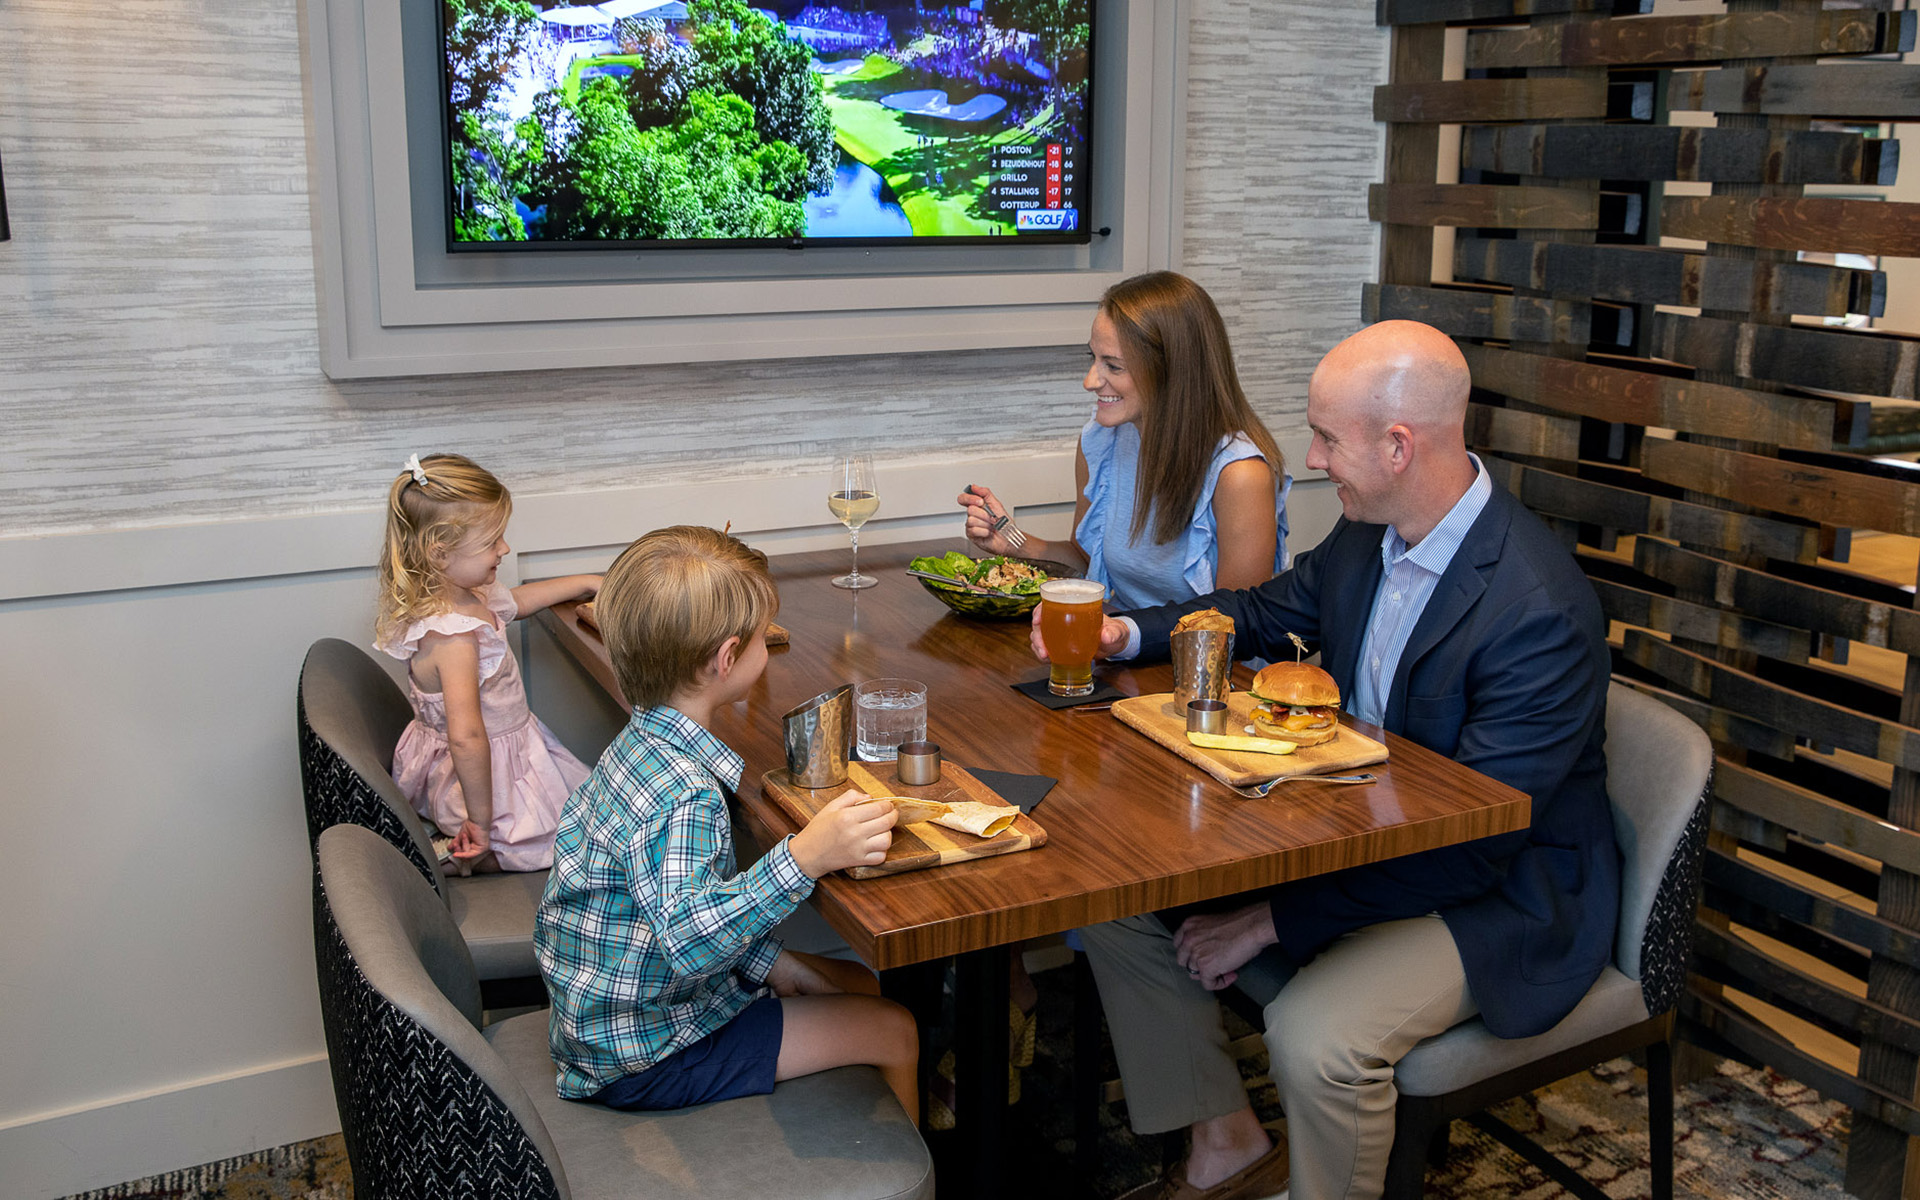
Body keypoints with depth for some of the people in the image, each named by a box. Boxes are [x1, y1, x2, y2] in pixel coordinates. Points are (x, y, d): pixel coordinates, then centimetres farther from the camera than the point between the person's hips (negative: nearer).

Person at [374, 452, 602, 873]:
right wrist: (480, 821, -32)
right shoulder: (453, 636, -32)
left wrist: (588, 582, 22)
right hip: (493, 780, -10)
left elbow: (516, 600, 22)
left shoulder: (471, 595, -2)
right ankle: (477, 853, -1)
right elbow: (466, 736, -39)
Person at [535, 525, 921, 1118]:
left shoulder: (638, 743, 0)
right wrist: (804, 857, -54)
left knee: (859, 984, 18)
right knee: (895, 1032, -1)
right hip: (640, 1054, -10)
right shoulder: (686, 797, -32)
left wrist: (770, 962, 6)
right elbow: (688, 939, -46)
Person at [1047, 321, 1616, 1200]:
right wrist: (1129, 633, 0)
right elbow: (1265, 613, 18)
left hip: (1497, 897, -8)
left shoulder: (1541, 612, -28)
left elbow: (1474, 846, -27)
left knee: (1314, 1034, -33)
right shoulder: (1366, 535, -3)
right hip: (1357, 833, 8)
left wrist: (1277, 918, -25)